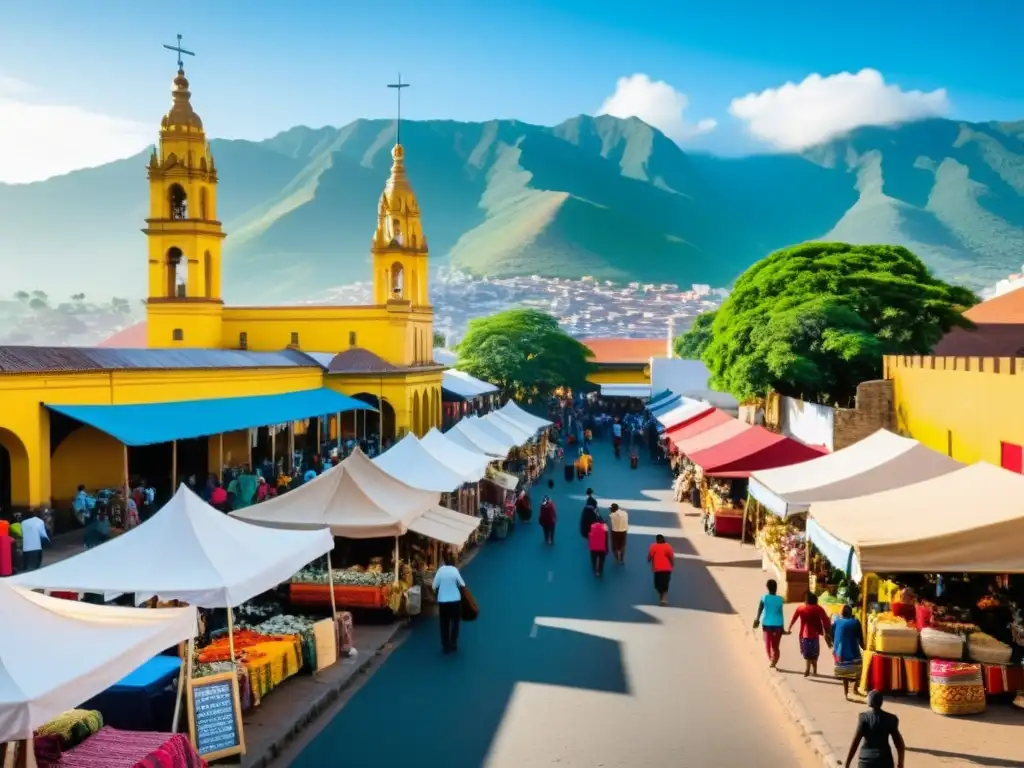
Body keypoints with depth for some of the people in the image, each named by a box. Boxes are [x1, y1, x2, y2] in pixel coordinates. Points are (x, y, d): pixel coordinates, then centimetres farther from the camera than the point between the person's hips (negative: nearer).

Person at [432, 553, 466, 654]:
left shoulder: (440, 570, -6)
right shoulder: (454, 570, -10)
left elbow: (434, 586, -5)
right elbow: (462, 584, -10)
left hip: (442, 601, 1)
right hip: (455, 600, -1)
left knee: (444, 625, 10)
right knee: (454, 623, 15)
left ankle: (446, 646, 12)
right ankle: (453, 645, 13)